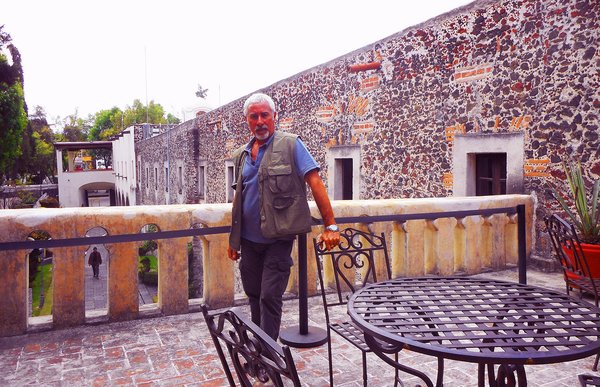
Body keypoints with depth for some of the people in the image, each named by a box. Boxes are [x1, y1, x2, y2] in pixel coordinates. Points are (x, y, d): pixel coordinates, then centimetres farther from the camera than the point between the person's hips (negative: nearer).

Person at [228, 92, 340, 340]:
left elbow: (315, 183, -11)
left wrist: (331, 226, -17)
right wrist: (234, 239, 20)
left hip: (278, 239, -5)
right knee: (254, 296, 16)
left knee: (270, 297, -4)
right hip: (249, 241, 6)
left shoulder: (290, 145, -5)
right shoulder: (241, 155, 12)